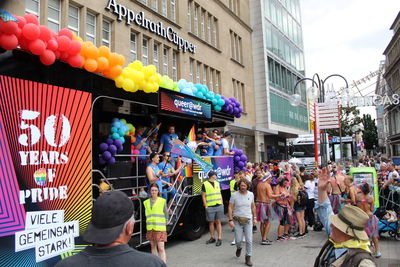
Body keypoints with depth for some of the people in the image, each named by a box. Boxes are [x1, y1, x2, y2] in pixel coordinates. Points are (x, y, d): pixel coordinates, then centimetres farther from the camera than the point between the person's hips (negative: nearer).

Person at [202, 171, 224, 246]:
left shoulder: (217, 183, 13)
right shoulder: (205, 184, -3)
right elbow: (203, 196, -2)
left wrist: (222, 204, 11)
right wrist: (206, 206, -7)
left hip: (219, 206, 3)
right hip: (210, 207, -3)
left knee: (218, 222, 3)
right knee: (211, 222, 6)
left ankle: (219, 238, 6)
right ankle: (212, 238, 19)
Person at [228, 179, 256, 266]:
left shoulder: (251, 194, 1)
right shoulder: (234, 195, -8)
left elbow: (253, 206, 14)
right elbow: (230, 207, -6)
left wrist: (255, 218, 12)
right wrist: (230, 220, -12)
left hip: (248, 220, 2)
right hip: (237, 220, -2)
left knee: (249, 240, -2)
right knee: (238, 239, 3)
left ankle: (248, 257, 15)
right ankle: (239, 248, 38)